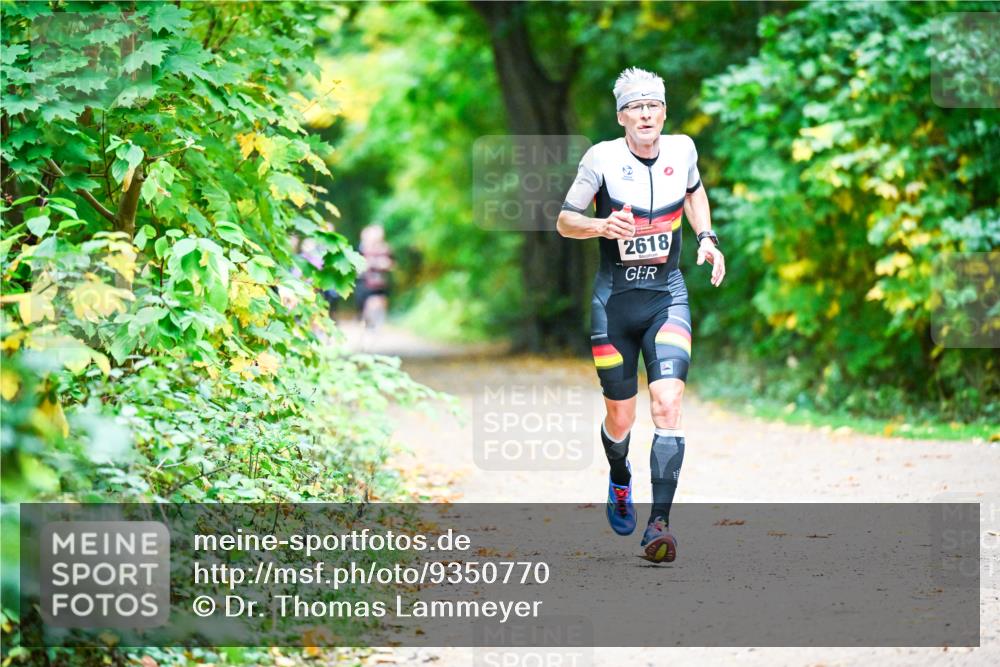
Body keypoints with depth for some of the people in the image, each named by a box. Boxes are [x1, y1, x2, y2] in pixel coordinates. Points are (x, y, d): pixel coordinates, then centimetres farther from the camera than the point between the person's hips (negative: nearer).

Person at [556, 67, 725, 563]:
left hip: (667, 295, 1)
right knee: (620, 416, 9)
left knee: (667, 404, -18)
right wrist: (602, 226, -24)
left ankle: (659, 522, -19)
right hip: (615, 297, -1)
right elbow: (564, 221, -4)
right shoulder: (603, 157, -11)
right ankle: (619, 480, 44)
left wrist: (707, 237, 8)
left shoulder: (682, 149, -1)